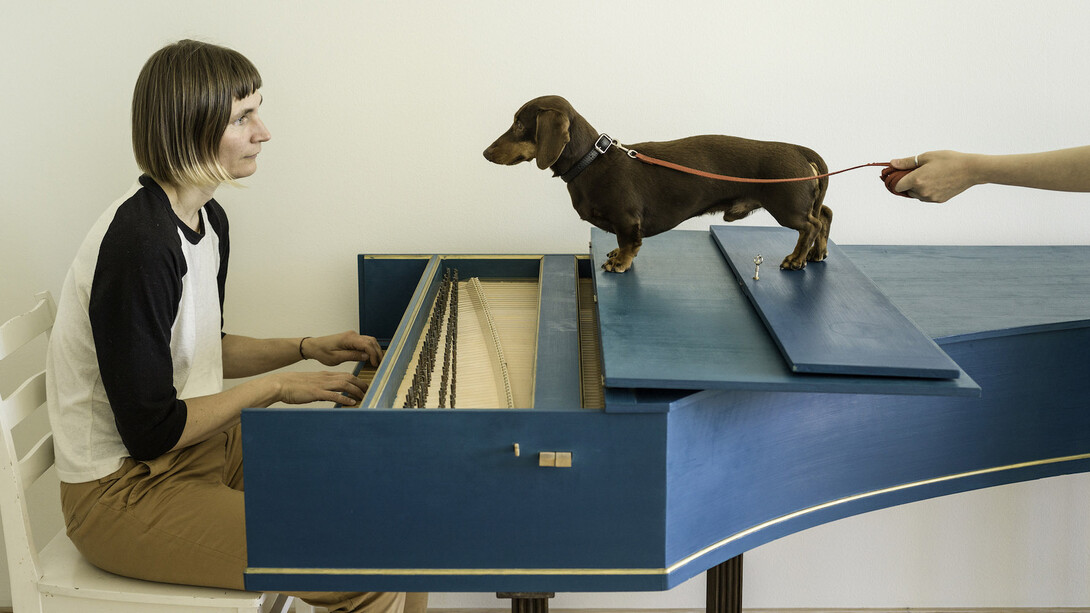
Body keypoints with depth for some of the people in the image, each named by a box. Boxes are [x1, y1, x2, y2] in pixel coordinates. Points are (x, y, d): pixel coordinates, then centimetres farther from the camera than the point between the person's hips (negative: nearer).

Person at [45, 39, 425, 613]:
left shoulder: (208, 220, 4)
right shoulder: (139, 245, -25)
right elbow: (149, 433, -23)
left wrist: (309, 348, 7)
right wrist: (276, 387, -15)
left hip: (202, 443, 9)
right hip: (123, 495, -9)